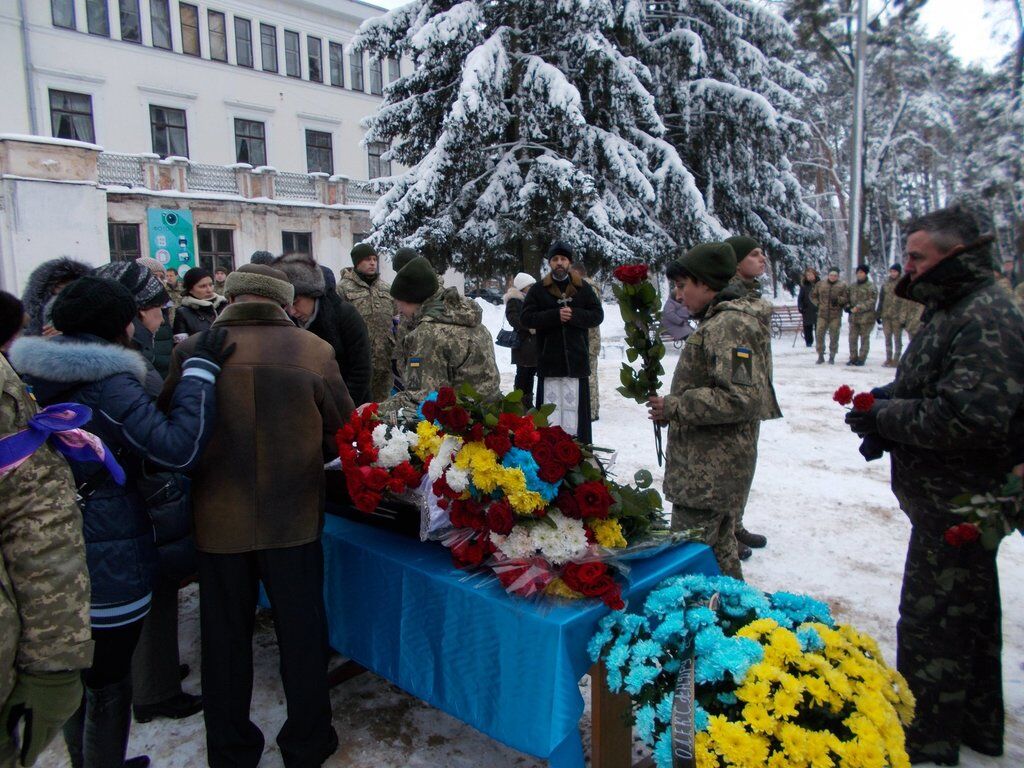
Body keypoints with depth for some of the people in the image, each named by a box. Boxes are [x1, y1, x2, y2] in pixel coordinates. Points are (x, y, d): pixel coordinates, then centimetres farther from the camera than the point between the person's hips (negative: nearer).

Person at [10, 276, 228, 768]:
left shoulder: (33, 377, 4)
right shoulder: (108, 382, -21)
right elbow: (178, 449, -28)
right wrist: (199, 370, -23)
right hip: (109, 563, -8)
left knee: (78, 677, 26)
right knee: (108, 686, 11)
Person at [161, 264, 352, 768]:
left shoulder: (192, 351, -9)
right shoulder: (314, 351, -11)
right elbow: (342, 432, -3)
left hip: (217, 519, 1)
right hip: (293, 518, -1)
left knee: (225, 637, 18)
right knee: (301, 632, 16)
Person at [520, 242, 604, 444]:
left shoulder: (583, 289, 10)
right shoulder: (538, 289, 7)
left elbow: (597, 315, 5)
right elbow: (526, 318, -2)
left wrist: (574, 314, -14)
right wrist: (556, 315, -15)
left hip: (576, 360, 0)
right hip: (548, 360, 0)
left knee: (575, 409, 1)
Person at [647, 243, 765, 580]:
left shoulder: (729, 325, -18)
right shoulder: (718, 321, 15)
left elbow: (740, 398, -28)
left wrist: (675, 406, -20)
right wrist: (674, 407, 11)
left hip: (709, 473, -11)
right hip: (715, 469, 11)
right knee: (718, 546, 22)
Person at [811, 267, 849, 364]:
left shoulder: (842, 286, 3)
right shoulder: (820, 285, 8)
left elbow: (846, 298, 0)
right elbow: (813, 295, 19)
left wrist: (838, 299, -17)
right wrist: (817, 303, 5)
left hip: (835, 316, -1)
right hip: (822, 314, 1)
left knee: (834, 337, 3)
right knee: (819, 335, -1)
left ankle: (832, 357, 13)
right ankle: (820, 355, 12)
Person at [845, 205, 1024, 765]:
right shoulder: (957, 309, 13)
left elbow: (972, 417, -31)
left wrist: (885, 417, -21)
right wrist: (888, 398, 5)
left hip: (958, 504, -11)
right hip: (958, 498, 11)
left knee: (931, 623, 1)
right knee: (970, 613, 23)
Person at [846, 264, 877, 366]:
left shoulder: (871, 287, -7)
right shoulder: (853, 286, 13)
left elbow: (872, 301, -14)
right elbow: (848, 297, 23)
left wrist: (859, 308, -22)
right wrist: (848, 305, 2)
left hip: (866, 317, -6)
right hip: (853, 317, 6)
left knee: (864, 338, 4)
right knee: (852, 338, 7)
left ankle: (861, 358, 9)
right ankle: (853, 358, 15)